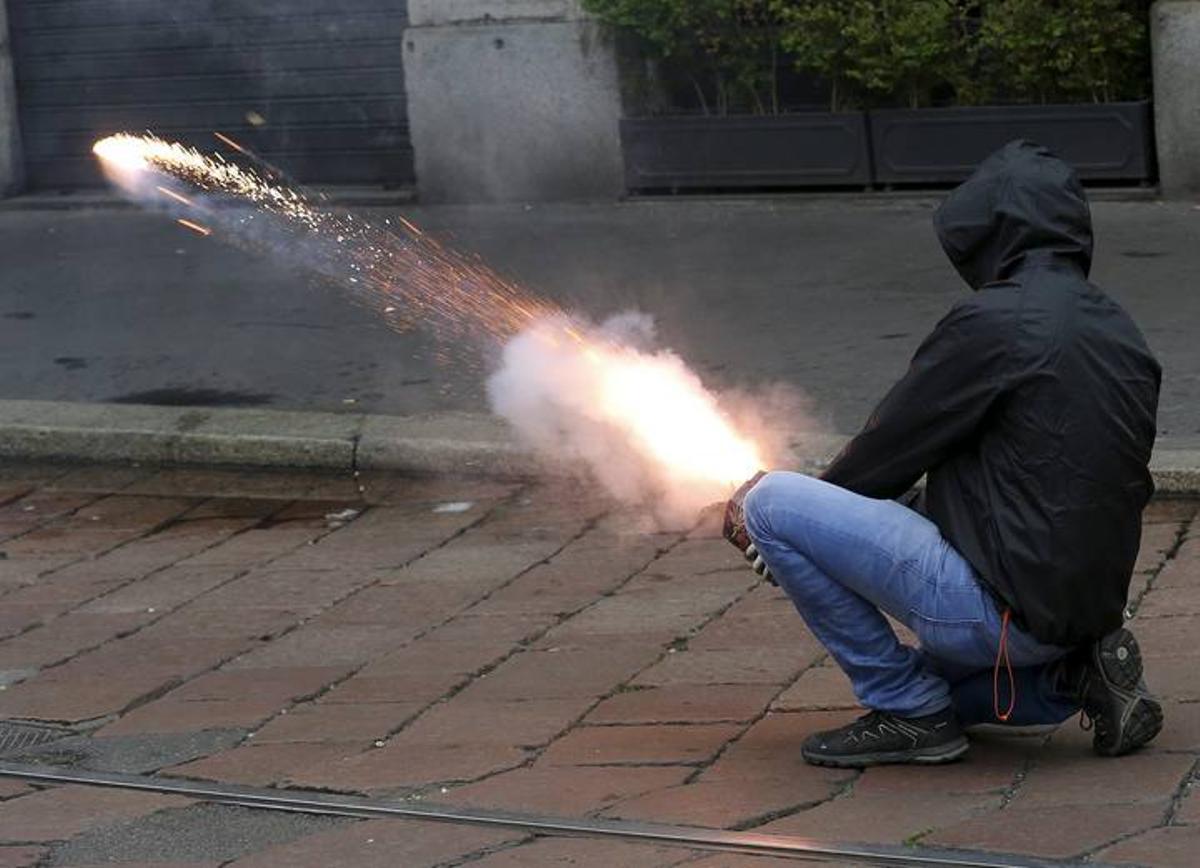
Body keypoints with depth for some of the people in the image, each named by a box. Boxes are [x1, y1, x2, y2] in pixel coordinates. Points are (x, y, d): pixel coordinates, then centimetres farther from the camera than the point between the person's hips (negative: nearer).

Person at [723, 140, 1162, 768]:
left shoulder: (994, 323, -15)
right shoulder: (1121, 333, 11)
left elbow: (893, 446, -7)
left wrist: (763, 512, 11)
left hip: (1001, 606, -9)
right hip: (1087, 602, 9)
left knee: (770, 505, -9)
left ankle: (908, 711, -2)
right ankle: (1075, 678, 10)